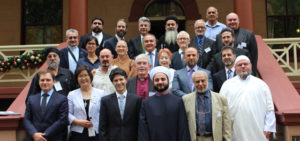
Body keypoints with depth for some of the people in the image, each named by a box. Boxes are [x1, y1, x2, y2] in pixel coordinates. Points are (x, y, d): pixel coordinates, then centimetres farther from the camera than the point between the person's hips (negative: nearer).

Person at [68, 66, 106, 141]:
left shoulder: (100, 93, 7)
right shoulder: (72, 95, 10)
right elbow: (68, 114, 5)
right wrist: (79, 122, -10)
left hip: (95, 133, 0)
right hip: (77, 133, 1)